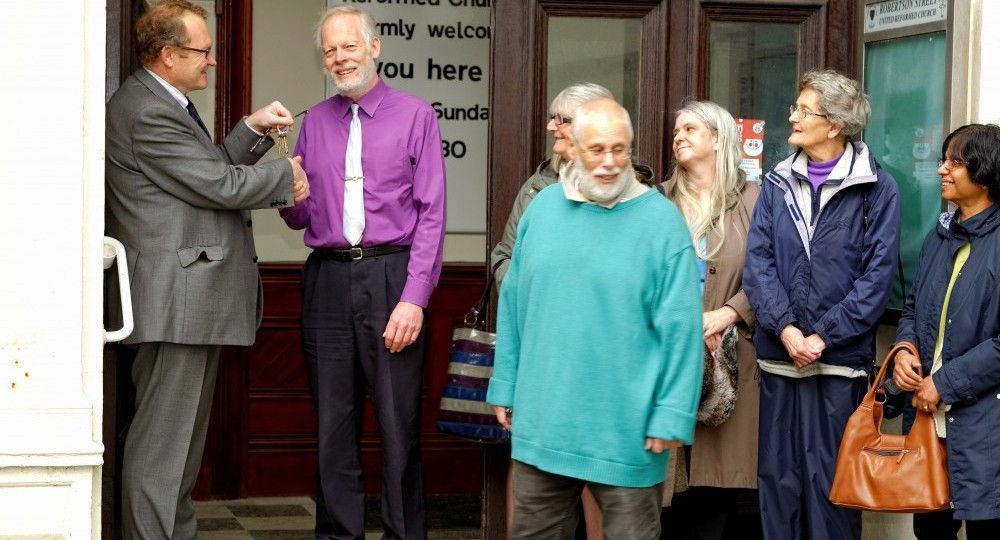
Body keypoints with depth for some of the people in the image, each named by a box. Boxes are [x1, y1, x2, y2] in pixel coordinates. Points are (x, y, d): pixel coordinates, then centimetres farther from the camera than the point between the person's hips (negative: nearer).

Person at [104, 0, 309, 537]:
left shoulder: (162, 104, 16)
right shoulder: (145, 112, -18)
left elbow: (211, 169, 19)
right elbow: (220, 186, -17)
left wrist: (251, 130, 9)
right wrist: (287, 172, -3)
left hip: (191, 302, 11)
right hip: (173, 301, -11)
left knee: (184, 435, 17)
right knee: (162, 438, -7)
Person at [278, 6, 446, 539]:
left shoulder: (414, 115, 2)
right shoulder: (315, 121, 14)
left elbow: (431, 214, -4)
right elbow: (300, 217, 16)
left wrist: (413, 298, -13)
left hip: (390, 275, -4)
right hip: (328, 278, 4)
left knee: (399, 424, -1)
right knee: (333, 423, 7)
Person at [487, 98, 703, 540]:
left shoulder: (660, 219, -7)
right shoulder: (544, 207, 5)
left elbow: (681, 326, -9)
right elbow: (514, 305, 11)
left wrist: (672, 415, -12)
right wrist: (505, 387, 10)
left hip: (625, 427, -4)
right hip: (543, 419, 4)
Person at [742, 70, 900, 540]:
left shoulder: (876, 188, -3)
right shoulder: (777, 184, 10)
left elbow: (877, 275, -7)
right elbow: (758, 263, 2)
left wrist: (824, 337, -12)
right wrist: (785, 328, -12)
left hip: (841, 357, -4)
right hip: (778, 353, 4)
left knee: (832, 477, 2)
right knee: (777, 473, 8)